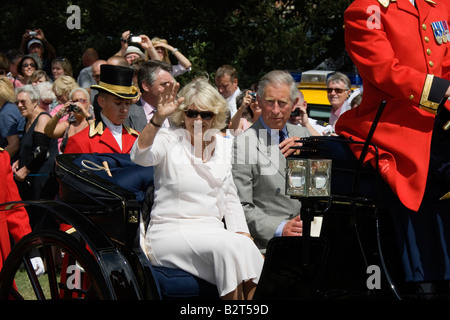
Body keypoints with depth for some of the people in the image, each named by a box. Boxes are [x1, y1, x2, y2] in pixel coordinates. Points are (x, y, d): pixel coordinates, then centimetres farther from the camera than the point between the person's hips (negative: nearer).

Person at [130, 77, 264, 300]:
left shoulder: (223, 145, 14)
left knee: (245, 246, -28)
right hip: (171, 232, -5)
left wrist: (244, 237, 5)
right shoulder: (169, 140, -1)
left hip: (211, 232, 5)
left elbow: (230, 199, 19)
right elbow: (140, 156, -24)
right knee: (229, 246, -32)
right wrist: (158, 118, -38)